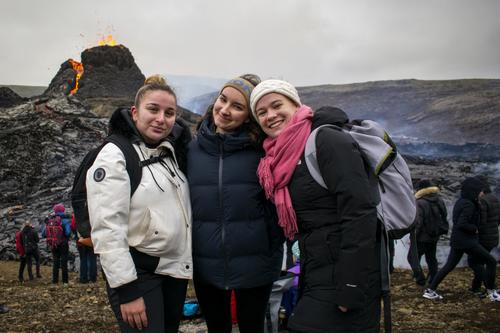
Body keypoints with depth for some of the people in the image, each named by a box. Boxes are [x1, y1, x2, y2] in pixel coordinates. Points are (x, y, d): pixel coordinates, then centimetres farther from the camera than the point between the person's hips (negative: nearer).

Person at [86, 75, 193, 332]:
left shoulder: (171, 152, 8)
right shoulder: (115, 155, -12)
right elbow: (107, 229, -18)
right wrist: (127, 290, -20)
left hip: (176, 269, 7)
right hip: (138, 272, -7)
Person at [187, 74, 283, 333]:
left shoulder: (261, 149, -8)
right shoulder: (193, 149, 1)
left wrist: (275, 244, -7)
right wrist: (187, 252, 7)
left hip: (254, 264, -2)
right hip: (205, 266, 3)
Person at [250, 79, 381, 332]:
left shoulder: (328, 140, -15)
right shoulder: (281, 157, 10)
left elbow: (359, 213, -22)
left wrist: (351, 287, -23)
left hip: (344, 275, -8)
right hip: (315, 276, 8)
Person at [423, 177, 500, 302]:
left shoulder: (461, 201, 11)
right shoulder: (469, 205, -18)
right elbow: (462, 224, -26)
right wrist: (475, 229, -12)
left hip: (457, 240, 9)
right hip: (467, 241, -9)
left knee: (449, 266, 12)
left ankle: (430, 290, 11)